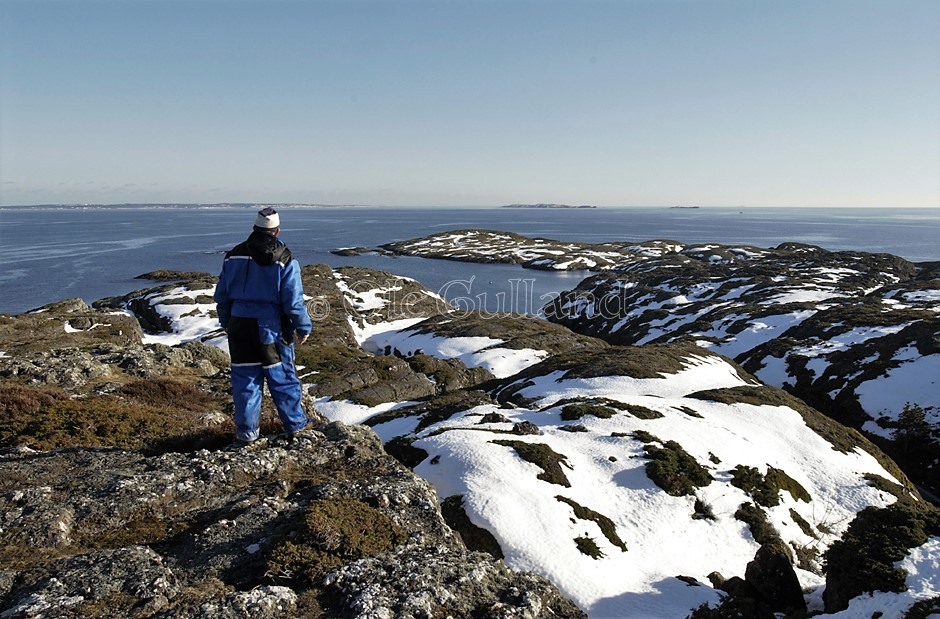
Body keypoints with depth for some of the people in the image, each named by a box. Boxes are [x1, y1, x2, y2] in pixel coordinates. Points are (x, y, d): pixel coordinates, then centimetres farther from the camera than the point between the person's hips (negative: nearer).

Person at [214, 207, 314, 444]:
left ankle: (246, 431, 17)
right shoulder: (285, 260, -10)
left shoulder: (234, 255, 3)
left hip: (239, 326, 3)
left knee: (245, 378, 10)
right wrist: (304, 327, 2)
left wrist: (226, 322, 22)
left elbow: (222, 294, 9)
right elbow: (293, 301, -11)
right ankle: (295, 424, 23)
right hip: (271, 327, -3)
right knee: (282, 377, 10)